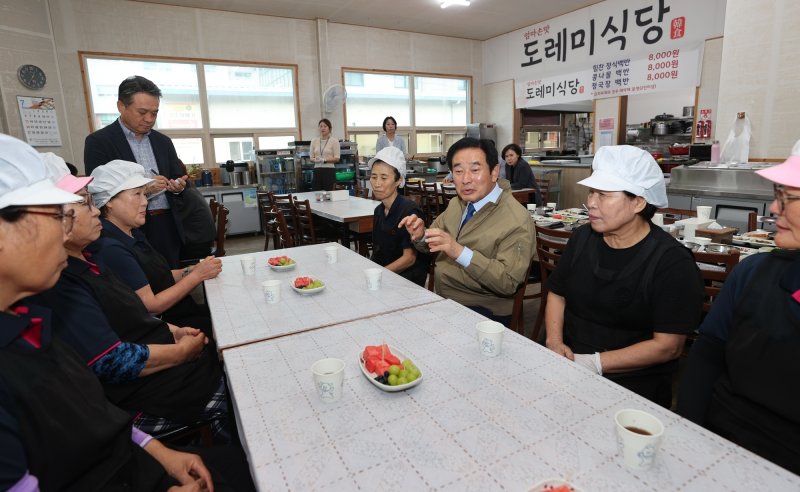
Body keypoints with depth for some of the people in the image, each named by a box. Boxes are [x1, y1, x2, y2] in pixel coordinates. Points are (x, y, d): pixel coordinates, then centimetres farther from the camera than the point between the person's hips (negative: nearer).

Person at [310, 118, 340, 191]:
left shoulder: (334, 141, 0)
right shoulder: (314, 141, 11)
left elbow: (337, 158, -6)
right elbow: (311, 158, 12)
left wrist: (324, 160, -17)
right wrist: (315, 160, -11)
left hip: (329, 170, -3)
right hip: (317, 170, 3)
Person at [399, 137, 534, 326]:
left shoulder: (516, 221, -18)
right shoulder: (456, 204, 5)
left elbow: (508, 282, -22)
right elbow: (433, 245, 13)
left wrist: (460, 252, -32)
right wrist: (420, 236, -10)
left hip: (481, 311, -7)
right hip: (441, 299, 7)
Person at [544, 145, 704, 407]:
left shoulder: (672, 262, -11)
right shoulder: (582, 238, 5)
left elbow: (667, 346, -13)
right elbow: (557, 294, 10)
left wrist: (594, 363, -19)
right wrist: (555, 342, -7)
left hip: (632, 382, -4)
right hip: (568, 364, 5)